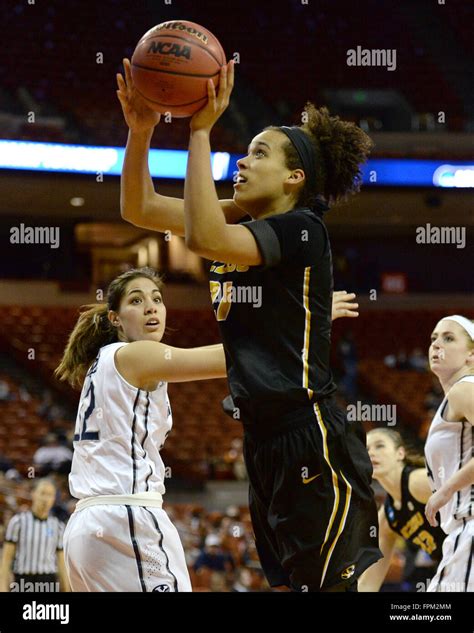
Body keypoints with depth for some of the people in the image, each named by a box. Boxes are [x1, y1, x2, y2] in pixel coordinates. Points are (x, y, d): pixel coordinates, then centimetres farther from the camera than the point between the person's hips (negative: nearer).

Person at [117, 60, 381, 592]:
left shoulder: (301, 230, -11)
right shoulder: (245, 226, 13)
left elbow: (204, 238, -27)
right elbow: (140, 209, 15)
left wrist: (201, 130, -23)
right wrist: (141, 131, -1)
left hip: (313, 446, -9)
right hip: (266, 440, 9)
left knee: (326, 584, -7)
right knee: (294, 583, 12)